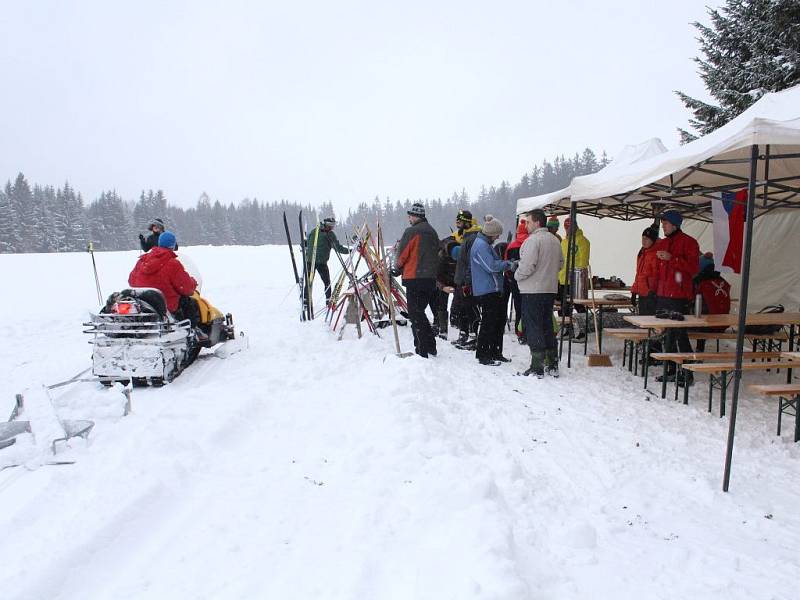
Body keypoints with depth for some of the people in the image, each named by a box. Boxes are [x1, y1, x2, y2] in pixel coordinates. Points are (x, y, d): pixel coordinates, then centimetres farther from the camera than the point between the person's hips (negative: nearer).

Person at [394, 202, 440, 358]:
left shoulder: (412, 231, -11)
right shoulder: (432, 232, 14)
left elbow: (401, 255, -7)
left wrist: (397, 268, 11)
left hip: (414, 279, -8)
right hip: (431, 278, 8)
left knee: (415, 314, -2)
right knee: (420, 312, 19)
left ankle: (422, 350, -4)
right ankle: (430, 345, 22)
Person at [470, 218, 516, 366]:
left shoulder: (485, 244, 19)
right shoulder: (481, 245, -15)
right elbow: (491, 266, -22)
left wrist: (508, 263, 10)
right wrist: (509, 265, -10)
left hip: (494, 290, 11)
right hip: (486, 291, -11)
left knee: (499, 320, 15)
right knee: (489, 322, -6)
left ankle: (495, 353, 24)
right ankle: (483, 355, 3)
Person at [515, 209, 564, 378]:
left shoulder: (533, 240, -16)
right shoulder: (555, 240, 12)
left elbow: (527, 266, -22)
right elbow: (560, 263, 17)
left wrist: (517, 275, -4)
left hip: (532, 291, -8)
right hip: (550, 290, 9)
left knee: (533, 328, -2)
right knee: (547, 326, 16)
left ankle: (537, 367, 1)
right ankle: (553, 365, 22)